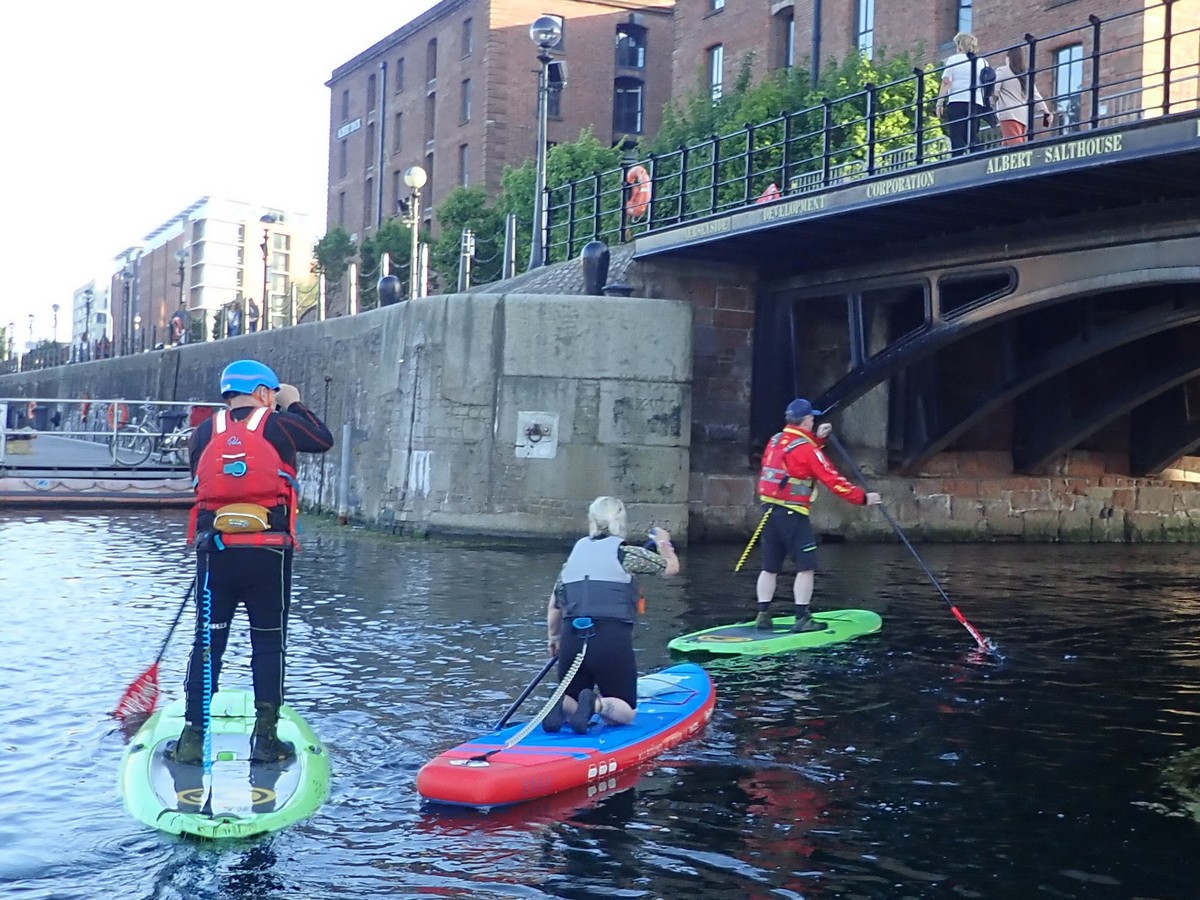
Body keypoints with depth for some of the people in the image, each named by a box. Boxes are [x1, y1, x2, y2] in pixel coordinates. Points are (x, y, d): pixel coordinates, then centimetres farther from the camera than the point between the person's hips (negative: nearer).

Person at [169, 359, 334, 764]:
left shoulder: (203, 431, 9)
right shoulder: (278, 424, -1)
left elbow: (200, 482, 18)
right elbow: (324, 439, 16)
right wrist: (294, 404, 28)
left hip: (215, 550, 3)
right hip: (268, 552, -2)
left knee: (207, 641, 9)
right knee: (269, 643, 7)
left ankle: (192, 737, 7)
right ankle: (265, 738, 8)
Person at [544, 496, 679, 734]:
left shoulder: (575, 553, 14)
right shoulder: (626, 553, 1)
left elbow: (554, 605, 17)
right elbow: (671, 567, 12)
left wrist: (553, 638, 32)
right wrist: (664, 543, 33)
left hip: (572, 639, 4)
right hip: (613, 640, -4)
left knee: (572, 703, 20)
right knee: (624, 713, 10)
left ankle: (561, 704, -14)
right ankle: (597, 703, -22)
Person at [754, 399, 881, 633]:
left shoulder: (775, 441, 9)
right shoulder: (807, 449, -12)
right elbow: (833, 481, -12)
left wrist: (817, 438, 24)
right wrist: (862, 498, -5)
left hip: (770, 511, 8)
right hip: (792, 515, -8)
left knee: (770, 567, 11)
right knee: (806, 567, -1)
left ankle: (763, 616, 12)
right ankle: (802, 619, -2)